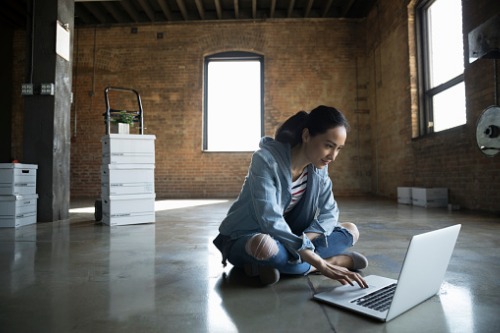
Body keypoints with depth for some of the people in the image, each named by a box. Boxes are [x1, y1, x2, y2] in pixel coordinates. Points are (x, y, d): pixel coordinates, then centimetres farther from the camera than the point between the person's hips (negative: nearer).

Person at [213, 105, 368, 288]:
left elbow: (329, 213, -6)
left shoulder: (318, 167, -6)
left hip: (284, 240, 7)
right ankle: (338, 261, -18)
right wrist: (321, 265, -35)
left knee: (351, 230, -5)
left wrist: (299, 245, -25)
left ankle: (272, 264, -18)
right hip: (244, 241, -6)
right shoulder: (265, 160, -26)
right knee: (265, 246, -41)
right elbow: (270, 221, -33)